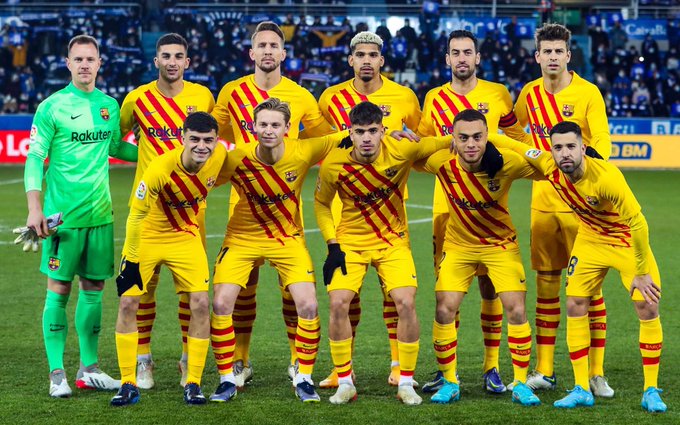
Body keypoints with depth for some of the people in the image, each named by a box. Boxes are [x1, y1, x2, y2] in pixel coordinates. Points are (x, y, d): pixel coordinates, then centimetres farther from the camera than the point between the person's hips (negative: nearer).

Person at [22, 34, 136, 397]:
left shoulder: (110, 105, 9)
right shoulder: (51, 107, -6)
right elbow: (34, 159, -7)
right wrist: (34, 208, -16)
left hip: (100, 214, 5)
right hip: (63, 214, -5)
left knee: (93, 289, 9)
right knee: (59, 290, -1)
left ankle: (89, 368, 18)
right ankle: (57, 373, 4)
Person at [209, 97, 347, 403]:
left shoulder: (303, 152, -19)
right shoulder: (236, 160, -20)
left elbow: (344, 138, -10)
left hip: (288, 238, 0)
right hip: (243, 238, 0)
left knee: (308, 306, -12)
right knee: (221, 303, -12)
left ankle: (304, 379, 7)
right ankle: (227, 380, 4)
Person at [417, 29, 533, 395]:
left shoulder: (498, 95, 4)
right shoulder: (434, 98, 9)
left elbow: (519, 141, 15)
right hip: (447, 203, 1)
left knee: (489, 283, -2)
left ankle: (492, 367, 6)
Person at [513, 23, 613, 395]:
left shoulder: (587, 93, -7)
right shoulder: (529, 94, 6)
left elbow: (602, 143, -17)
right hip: (542, 199, 4)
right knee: (545, 283, 7)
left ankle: (596, 373, 2)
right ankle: (544, 371, 14)